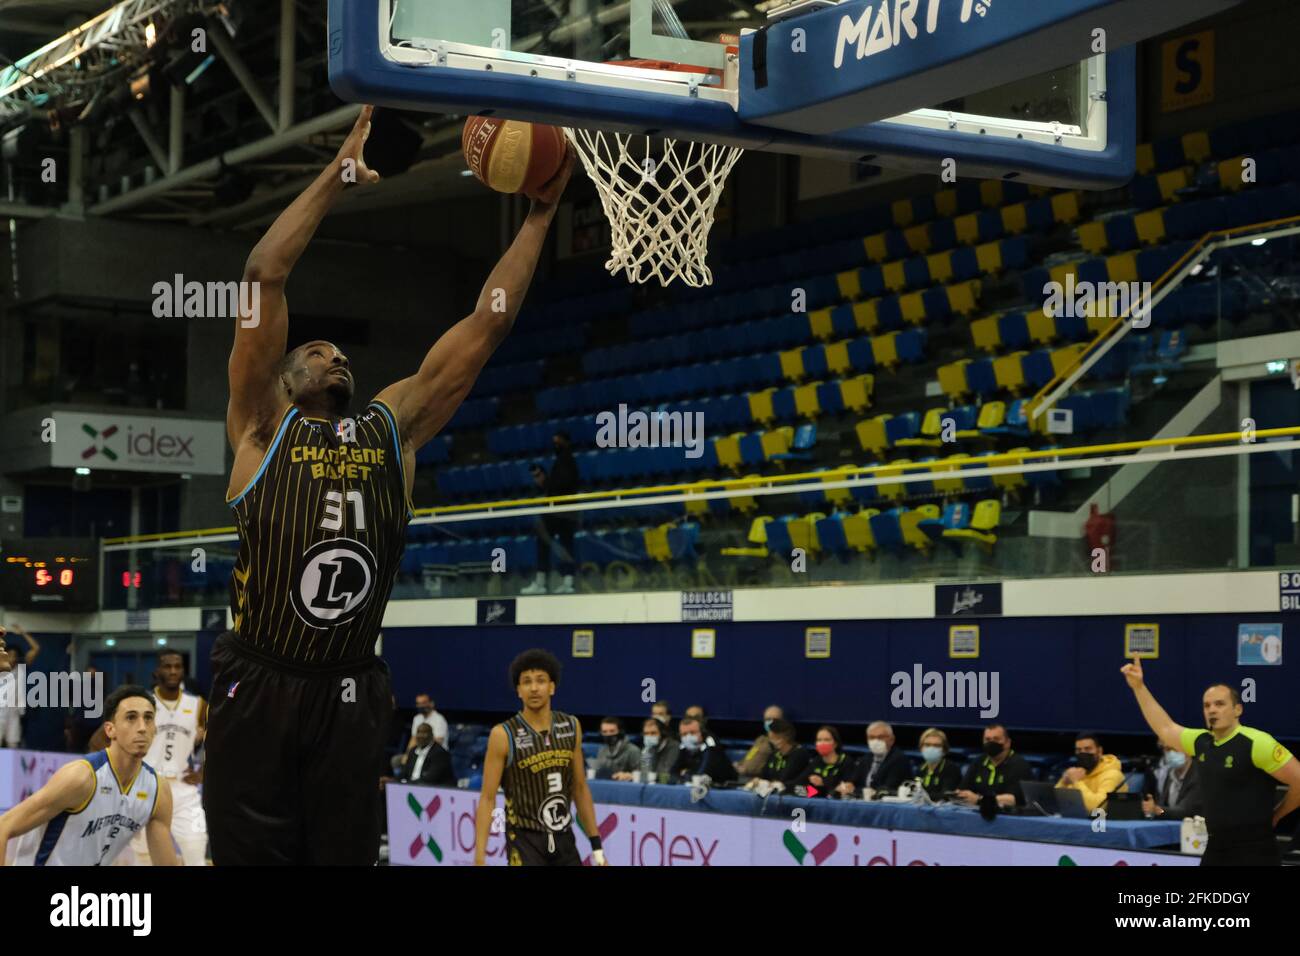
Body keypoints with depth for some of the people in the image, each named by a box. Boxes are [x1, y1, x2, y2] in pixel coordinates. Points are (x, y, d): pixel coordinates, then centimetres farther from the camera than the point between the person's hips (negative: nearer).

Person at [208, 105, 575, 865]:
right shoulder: (264, 427, 4)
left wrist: (542, 213, 8)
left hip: (353, 698, 3)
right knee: (252, 853, 0)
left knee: (346, 854, 8)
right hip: (260, 690, -3)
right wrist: (338, 174, -4)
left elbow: (489, 322, 10)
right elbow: (265, 274, -4)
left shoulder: (394, 428, 12)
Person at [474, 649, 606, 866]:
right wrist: (480, 858, -15)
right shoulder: (504, 735, -11)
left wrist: (596, 846, 9)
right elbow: (487, 798, -9)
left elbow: (580, 789, 12)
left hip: (564, 839, 5)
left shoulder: (571, 727, 4)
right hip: (525, 841, -5)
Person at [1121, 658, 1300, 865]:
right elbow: (1165, 728, 23)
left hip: (1254, 851, -7)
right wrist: (1138, 686, 22)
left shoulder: (1256, 743, -14)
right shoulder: (1201, 742, 8)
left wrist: (1274, 816, -1)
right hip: (1216, 849, 7)